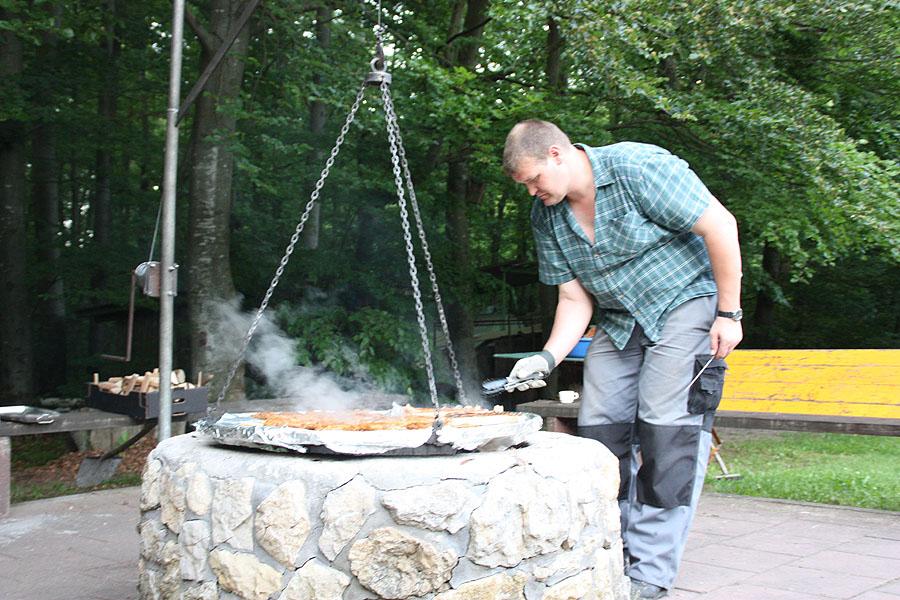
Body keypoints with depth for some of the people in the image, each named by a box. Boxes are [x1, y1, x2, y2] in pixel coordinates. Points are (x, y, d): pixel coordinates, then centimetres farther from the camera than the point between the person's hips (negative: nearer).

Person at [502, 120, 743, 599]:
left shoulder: (638, 168, -21)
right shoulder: (546, 217, -1)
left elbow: (720, 226, -18)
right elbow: (575, 298, 1)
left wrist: (728, 313, -16)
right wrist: (548, 356, -14)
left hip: (685, 303, -6)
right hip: (618, 321, 7)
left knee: (666, 428, -16)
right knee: (598, 427, -2)